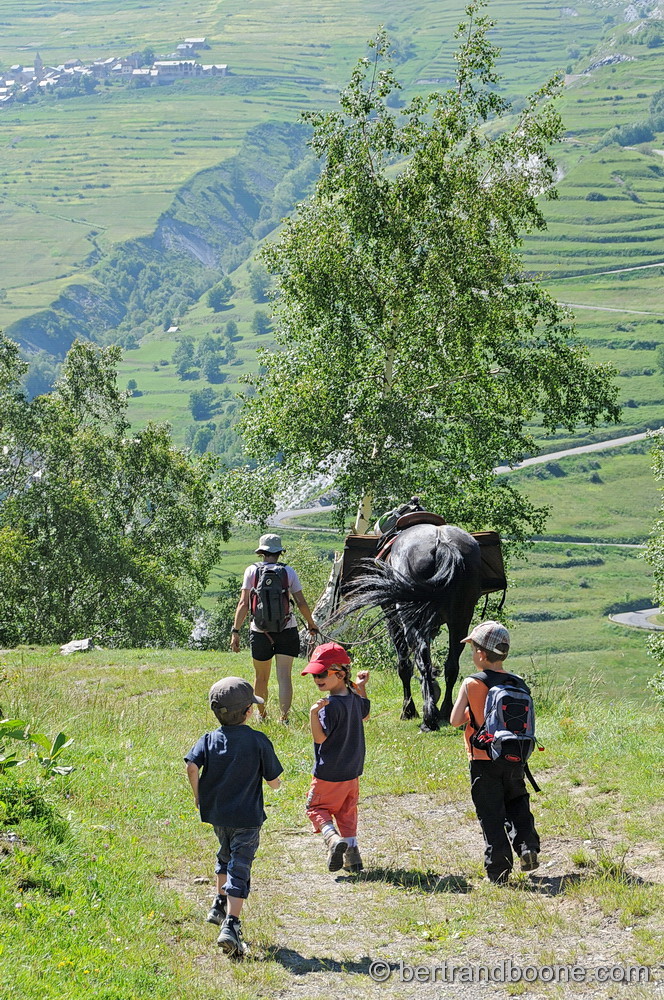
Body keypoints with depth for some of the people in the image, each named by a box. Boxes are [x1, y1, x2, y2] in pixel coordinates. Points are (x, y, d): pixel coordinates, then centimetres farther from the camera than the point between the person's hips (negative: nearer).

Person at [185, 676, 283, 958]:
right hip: (247, 817, -4)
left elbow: (192, 767, -17)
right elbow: (274, 782, -7)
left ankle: (220, 905, 41)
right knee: (239, 870, -4)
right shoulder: (259, 742, -10)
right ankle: (230, 925, -16)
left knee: (226, 856, 31)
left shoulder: (209, 740, -2)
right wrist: (276, 780, 18)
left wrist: (199, 797, -1)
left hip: (217, 814, 4)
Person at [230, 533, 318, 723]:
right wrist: (311, 623, 19)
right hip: (287, 629, 0)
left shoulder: (252, 571, -1)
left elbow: (243, 604, -6)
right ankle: (284, 716, -15)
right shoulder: (288, 571, 1)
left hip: (260, 630, 0)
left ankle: (261, 714, 33)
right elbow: (301, 603, 2)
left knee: (261, 677, 16)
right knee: (284, 676, -3)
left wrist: (235, 631, -4)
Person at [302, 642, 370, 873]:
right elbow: (364, 714, 24)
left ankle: (333, 838, -16)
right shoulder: (354, 698, 1)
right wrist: (361, 688, 26)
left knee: (316, 807, 7)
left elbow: (320, 737, -25)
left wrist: (314, 713, -38)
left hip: (329, 774, -8)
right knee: (347, 812, 19)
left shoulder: (330, 705, -24)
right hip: (352, 771, 8)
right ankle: (352, 852, 19)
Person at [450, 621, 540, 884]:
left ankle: (498, 870, 1)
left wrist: (472, 711, 5)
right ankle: (527, 846, 1)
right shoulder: (518, 684, 2)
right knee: (517, 804, 22)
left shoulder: (472, 684, -10)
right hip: (514, 760, 4)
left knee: (491, 815, 2)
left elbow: (455, 719, -12)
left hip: (484, 762, -4)